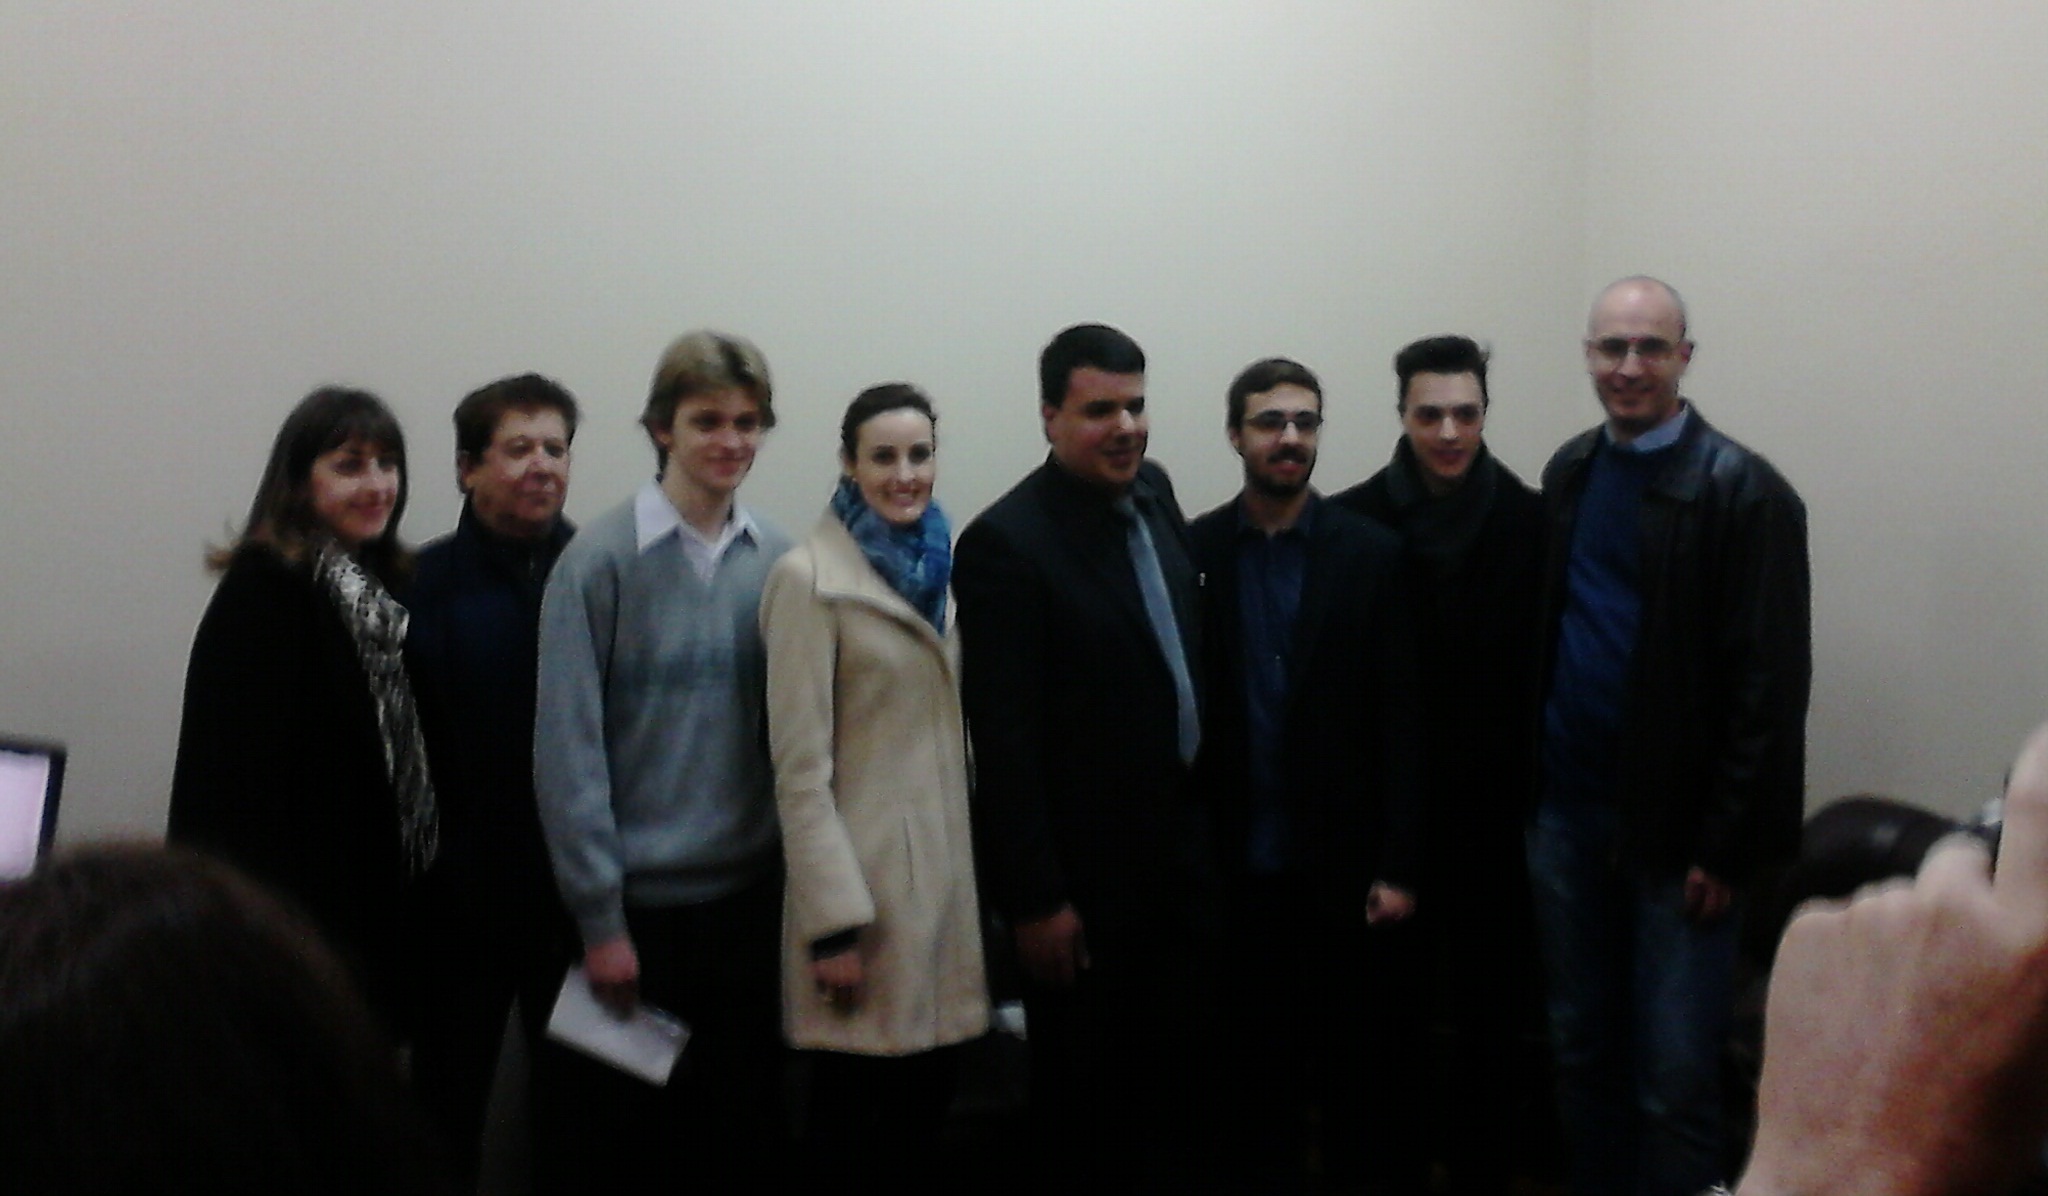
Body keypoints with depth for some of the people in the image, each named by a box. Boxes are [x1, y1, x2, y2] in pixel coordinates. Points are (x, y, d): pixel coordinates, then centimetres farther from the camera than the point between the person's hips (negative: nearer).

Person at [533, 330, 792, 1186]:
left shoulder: (776, 562, 2)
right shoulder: (603, 560, -9)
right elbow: (568, 750, -10)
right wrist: (600, 918, -11)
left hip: (750, 898, 3)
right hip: (638, 901, -3)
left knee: (745, 1139, 13)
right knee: (624, 1141, 9)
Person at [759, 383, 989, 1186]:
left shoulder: (936, 568, 13)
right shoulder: (810, 578, -9)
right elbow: (800, 765, -13)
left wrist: (979, 877, 14)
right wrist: (833, 922, -17)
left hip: (946, 873, 7)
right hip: (866, 877, -7)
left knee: (924, 1123, 12)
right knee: (854, 1134, 2)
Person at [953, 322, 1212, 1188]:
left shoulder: (1152, 492, 3)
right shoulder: (1006, 543, -19)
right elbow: (1003, 742, -19)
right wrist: (1034, 900, -18)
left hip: (1179, 850, 7)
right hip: (1086, 874, -7)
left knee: (1179, 1079, 17)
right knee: (1086, 1096, 11)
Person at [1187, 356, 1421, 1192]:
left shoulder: (1371, 554, 0)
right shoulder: (1192, 552, 1)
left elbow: (1399, 721, -2)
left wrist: (1397, 866, -6)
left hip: (1342, 864, 0)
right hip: (1237, 865, 0)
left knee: (1354, 1062, 9)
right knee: (1255, 1065, 9)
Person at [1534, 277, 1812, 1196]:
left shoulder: (1744, 493, -11)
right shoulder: (1569, 472, 8)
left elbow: (1769, 686, -13)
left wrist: (1726, 845, -14)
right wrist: (1528, 779, 7)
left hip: (1675, 827, -5)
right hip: (1566, 811, 6)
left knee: (1675, 1075, -2)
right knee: (1581, 1048, 15)